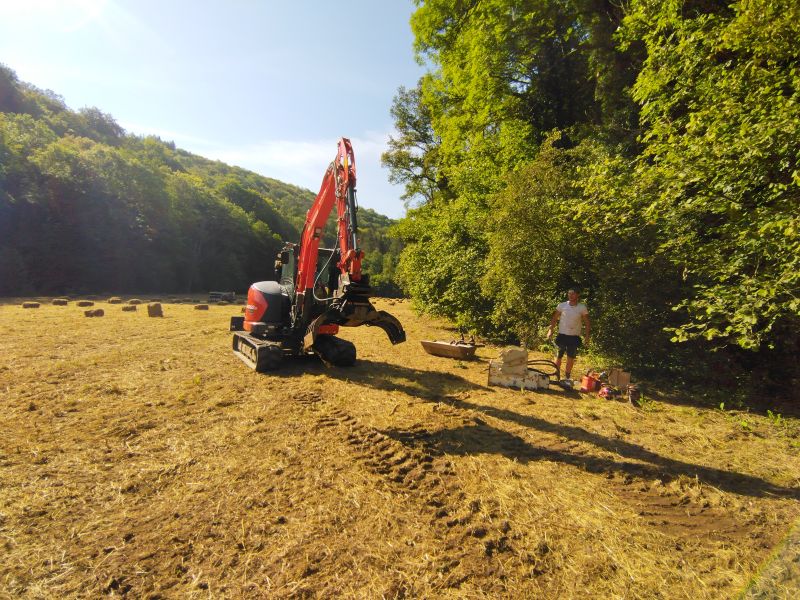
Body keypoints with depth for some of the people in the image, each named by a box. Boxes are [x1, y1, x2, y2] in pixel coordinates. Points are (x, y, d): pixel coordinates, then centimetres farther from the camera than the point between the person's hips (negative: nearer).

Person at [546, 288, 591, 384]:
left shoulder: (582, 308, -3)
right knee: (558, 356, 5)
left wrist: (587, 335, -2)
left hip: (574, 336, 0)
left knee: (571, 357, 8)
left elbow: (587, 322, 3)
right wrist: (550, 330, -5)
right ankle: (557, 374, 20)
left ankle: (567, 376, 22)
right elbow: (554, 318, 4)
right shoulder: (562, 305, -3)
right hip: (562, 334, 0)